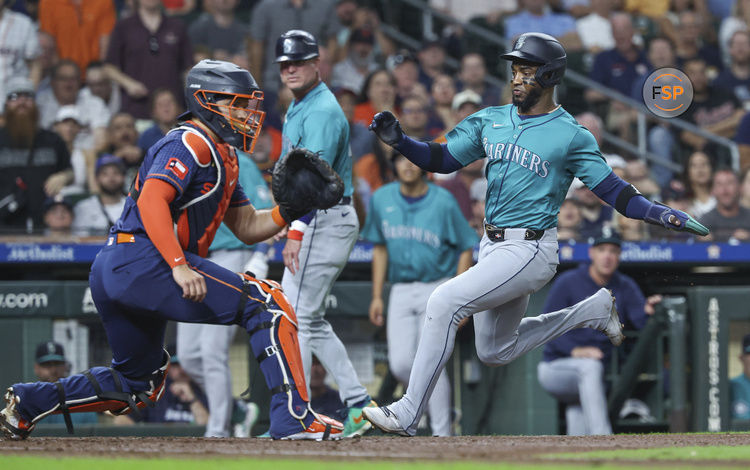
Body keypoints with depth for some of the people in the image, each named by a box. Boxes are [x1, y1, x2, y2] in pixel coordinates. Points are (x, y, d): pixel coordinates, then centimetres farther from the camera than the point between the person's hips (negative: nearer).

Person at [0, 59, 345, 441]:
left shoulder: (221, 156, 25)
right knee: (267, 304, -12)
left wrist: (289, 210, 6)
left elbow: (248, 227, 25)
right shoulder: (191, 144, -7)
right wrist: (179, 266, -31)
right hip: (145, 259, -11)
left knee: (137, 381, 23)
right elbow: (151, 201, -22)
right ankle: (293, 417, -20)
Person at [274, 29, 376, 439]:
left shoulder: (322, 111, -17)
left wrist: (296, 233, -34)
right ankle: (357, 404, 13)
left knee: (296, 317, -11)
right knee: (310, 319, 13)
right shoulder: (299, 107, 17)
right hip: (317, 221, 11)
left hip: (324, 220, -11)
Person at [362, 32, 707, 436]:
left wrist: (664, 214, -23)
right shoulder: (490, 121, 9)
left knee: (444, 301, -23)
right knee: (495, 352, 18)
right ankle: (593, 311, 34)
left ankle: (407, 414, -19)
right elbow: (441, 159, 11)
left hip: (531, 249, -8)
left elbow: (614, 191, -8)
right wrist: (399, 141, -7)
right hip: (492, 247, 8)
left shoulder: (571, 137, -7)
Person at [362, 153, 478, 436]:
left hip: (437, 288, -4)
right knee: (400, 364, -7)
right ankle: (435, 398, 23)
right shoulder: (382, 200, 5)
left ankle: (442, 433, -3)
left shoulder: (443, 202, -8)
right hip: (401, 290, 4)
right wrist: (377, 296, 9)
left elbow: (466, 249, -2)